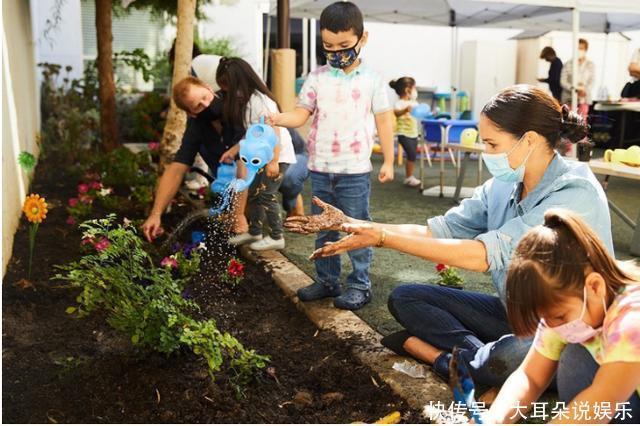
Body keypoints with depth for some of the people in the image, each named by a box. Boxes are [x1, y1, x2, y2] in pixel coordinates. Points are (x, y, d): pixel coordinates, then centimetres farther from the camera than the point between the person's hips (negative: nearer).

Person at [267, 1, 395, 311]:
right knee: (324, 230, 13)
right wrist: (279, 118, -20)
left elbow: (384, 121, 3)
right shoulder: (317, 78, 4)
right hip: (320, 170, 3)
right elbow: (301, 114, 1)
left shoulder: (372, 80, 0)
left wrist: (388, 161, 2)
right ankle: (327, 280, 27)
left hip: (355, 172, -3)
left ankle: (360, 285, 16)